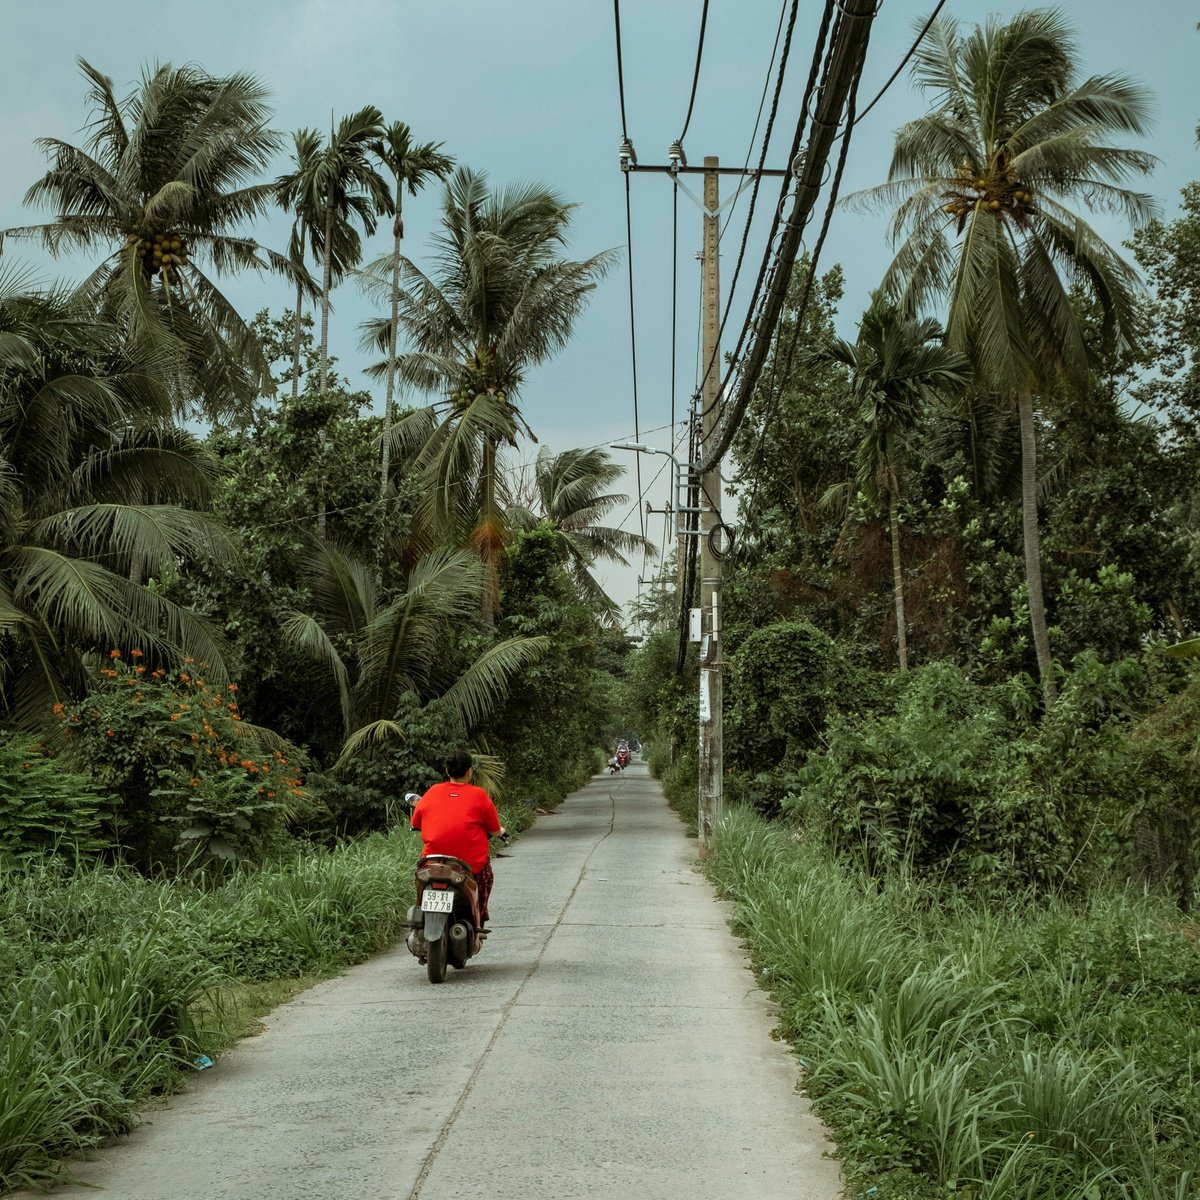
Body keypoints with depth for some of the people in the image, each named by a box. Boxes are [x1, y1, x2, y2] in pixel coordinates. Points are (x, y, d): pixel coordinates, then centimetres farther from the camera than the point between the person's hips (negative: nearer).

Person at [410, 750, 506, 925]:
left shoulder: (432, 792, 5)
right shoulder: (479, 795, -2)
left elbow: (416, 823, 13)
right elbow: (495, 830, 4)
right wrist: (502, 832, 28)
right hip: (471, 863, -2)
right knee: (485, 872, 28)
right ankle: (478, 922, 28)